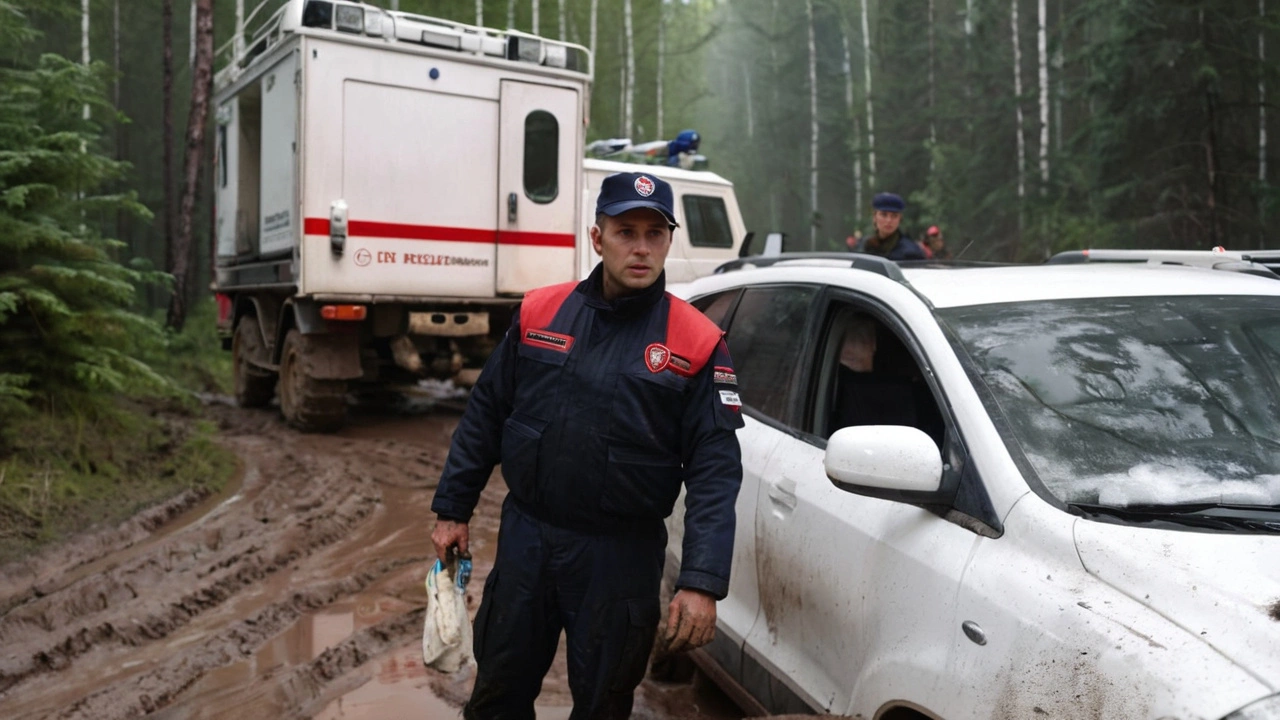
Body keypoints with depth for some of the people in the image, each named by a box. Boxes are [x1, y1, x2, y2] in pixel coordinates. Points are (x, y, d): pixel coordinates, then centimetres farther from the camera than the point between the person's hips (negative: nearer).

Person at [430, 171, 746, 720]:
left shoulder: (696, 343, -10)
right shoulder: (539, 313, -1)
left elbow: (715, 471, -12)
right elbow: (485, 416, 7)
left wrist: (702, 583, -20)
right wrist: (452, 510, 8)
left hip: (621, 556, -2)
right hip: (524, 536, 3)